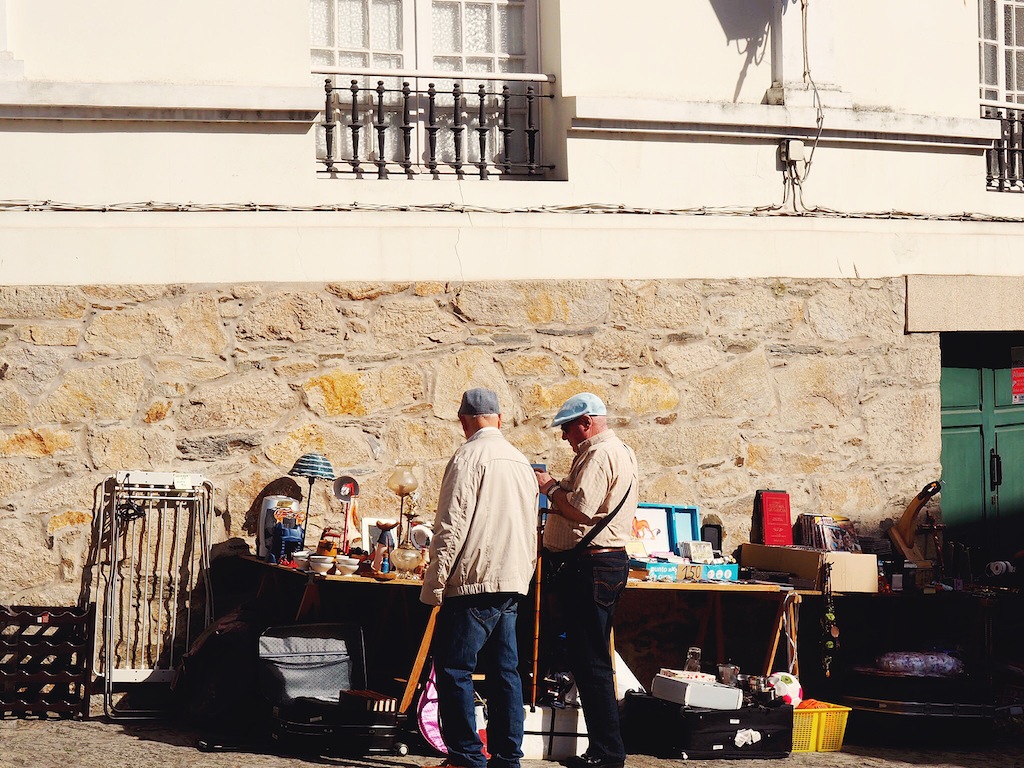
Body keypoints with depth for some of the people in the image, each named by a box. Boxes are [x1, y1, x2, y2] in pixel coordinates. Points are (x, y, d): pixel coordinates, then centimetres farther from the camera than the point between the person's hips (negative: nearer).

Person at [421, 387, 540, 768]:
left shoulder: (469, 457, -9)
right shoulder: (521, 461, 16)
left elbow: (452, 526, -14)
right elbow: (531, 529, 21)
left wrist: (434, 583, -12)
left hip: (475, 581, -8)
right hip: (513, 581, 8)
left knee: (453, 669, -4)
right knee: (505, 670, 10)